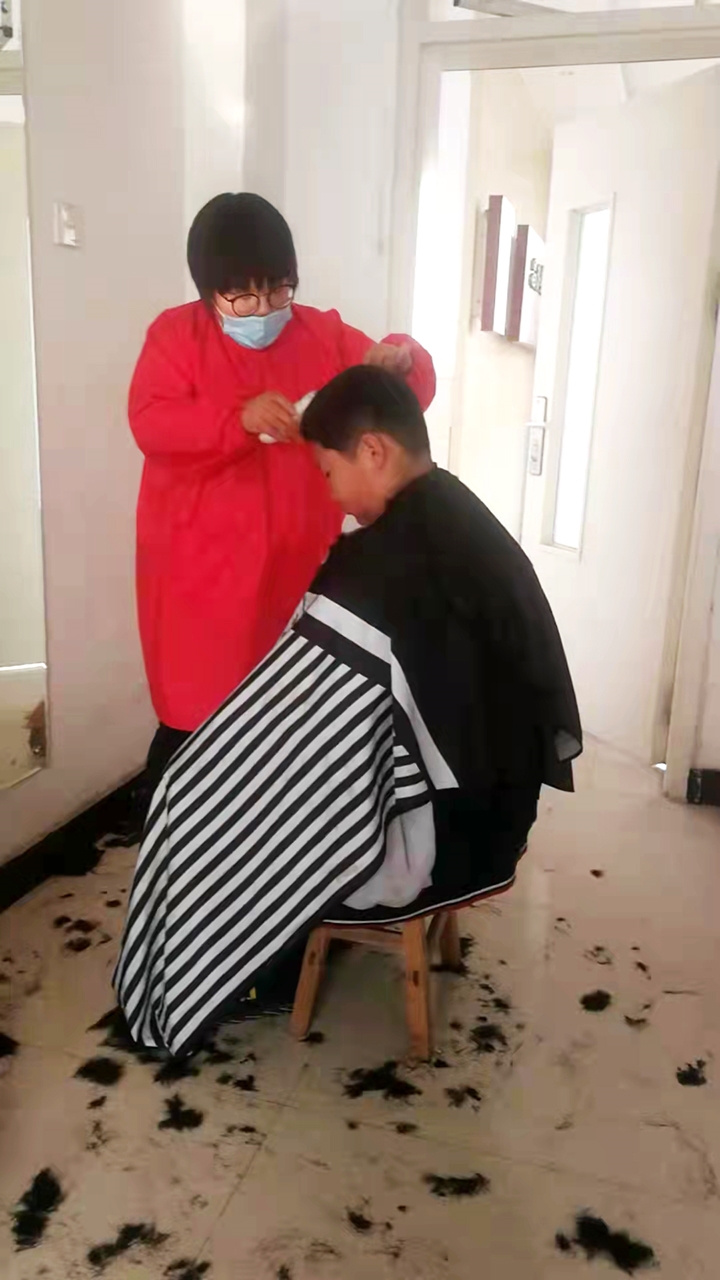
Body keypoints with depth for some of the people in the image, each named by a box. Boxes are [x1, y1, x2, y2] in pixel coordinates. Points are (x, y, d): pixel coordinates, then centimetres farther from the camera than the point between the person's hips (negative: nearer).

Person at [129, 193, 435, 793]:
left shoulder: (324, 333, 8)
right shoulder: (177, 334, 1)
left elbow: (408, 393, 9)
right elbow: (150, 423, -12)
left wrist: (402, 358, -15)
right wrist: (241, 419, -27)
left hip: (296, 563, 3)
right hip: (200, 565, -3)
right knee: (195, 718, 1)